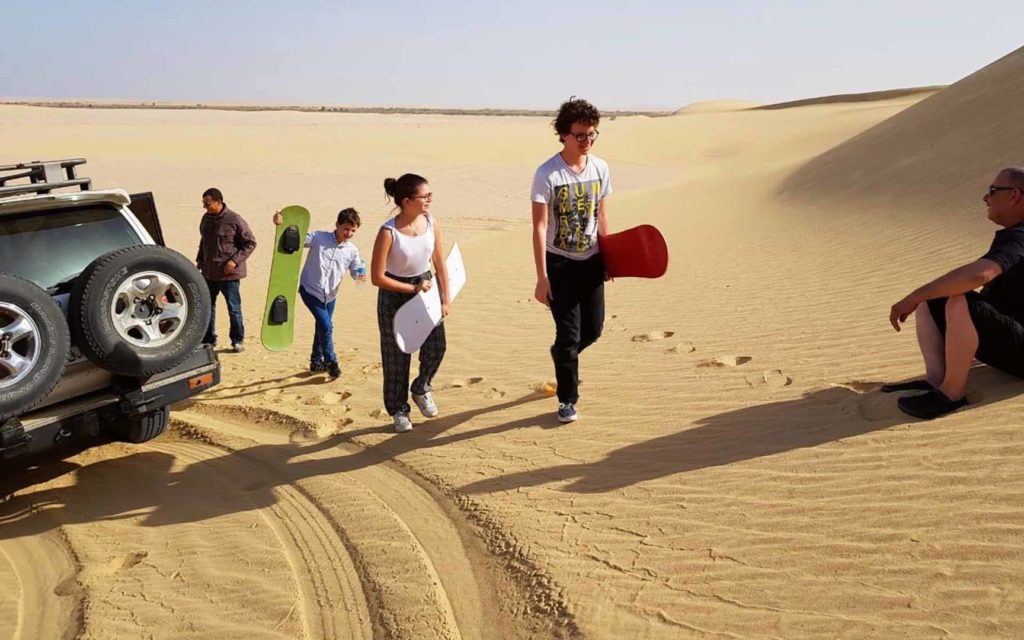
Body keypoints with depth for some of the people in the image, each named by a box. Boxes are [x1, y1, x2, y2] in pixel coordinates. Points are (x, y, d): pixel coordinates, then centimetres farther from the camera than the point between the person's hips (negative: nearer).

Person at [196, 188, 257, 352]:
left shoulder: (235, 220, -14)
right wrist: (200, 259, 10)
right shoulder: (206, 219, 7)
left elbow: (250, 243, -10)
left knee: (234, 308, 2)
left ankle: (238, 340, 15)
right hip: (209, 272, 6)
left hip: (229, 274, -6)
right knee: (207, 306, 12)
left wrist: (235, 260, -18)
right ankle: (209, 339, 25)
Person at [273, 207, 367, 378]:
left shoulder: (352, 251, -4)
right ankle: (331, 362, 5)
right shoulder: (318, 238, -14)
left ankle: (316, 361, 38)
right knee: (326, 325, -14)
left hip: (330, 295, 5)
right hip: (310, 290, -5)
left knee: (323, 327, 18)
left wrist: (361, 276, -21)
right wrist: (281, 225, -32)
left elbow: (356, 272, 2)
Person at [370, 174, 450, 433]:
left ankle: (421, 390, 28)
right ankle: (398, 409, 25)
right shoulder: (388, 232, -24)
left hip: (425, 288, 4)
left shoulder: (431, 223, -10)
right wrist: (413, 288, -16)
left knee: (436, 346, -2)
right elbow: (377, 277, -20)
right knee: (397, 355, 6)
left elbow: (439, 263, 1)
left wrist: (445, 299, 3)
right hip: (395, 294, -4)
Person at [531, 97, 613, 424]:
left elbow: (601, 216, 10)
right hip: (560, 263, -5)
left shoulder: (600, 168, -1)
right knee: (569, 333, -2)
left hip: (591, 261, 5)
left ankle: (562, 356, 44)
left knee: (593, 329, 12)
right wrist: (541, 277, -19)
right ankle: (568, 400, 15)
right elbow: (540, 227, -17)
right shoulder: (547, 173, -17)